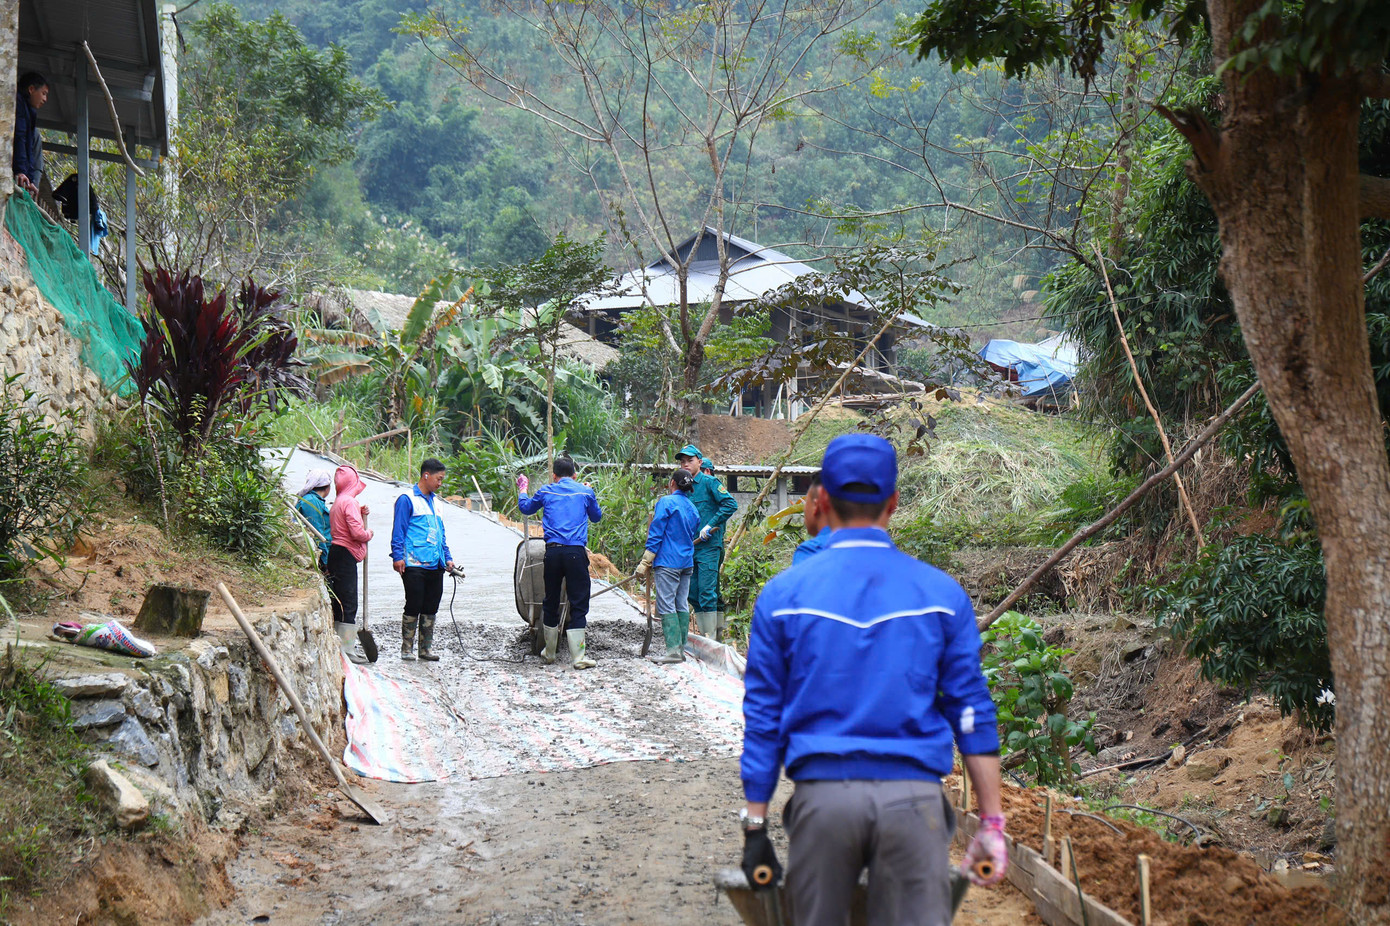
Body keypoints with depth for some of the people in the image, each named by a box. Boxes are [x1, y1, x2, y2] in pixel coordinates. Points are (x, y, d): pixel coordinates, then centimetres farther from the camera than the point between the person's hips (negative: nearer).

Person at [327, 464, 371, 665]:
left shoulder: (337, 503, 17)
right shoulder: (349, 502, -14)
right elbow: (357, 532, -22)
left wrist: (362, 514, 9)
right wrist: (369, 534, -2)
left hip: (337, 554, 10)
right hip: (345, 556, -10)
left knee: (339, 603, 13)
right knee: (348, 604, -8)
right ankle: (346, 650, -8)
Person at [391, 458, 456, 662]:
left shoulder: (434, 501, 20)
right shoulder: (407, 499, -4)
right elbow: (398, 530, -8)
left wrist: (447, 558, 18)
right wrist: (397, 556, -15)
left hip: (435, 566, 7)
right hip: (414, 565, -7)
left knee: (430, 608, 9)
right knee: (413, 607, -4)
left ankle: (427, 648, 16)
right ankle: (407, 649, 4)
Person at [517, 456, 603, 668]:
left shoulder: (546, 491, 10)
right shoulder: (585, 492, 8)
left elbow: (525, 507, 29)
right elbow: (596, 516, 26)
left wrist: (522, 489, 48)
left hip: (553, 551, 2)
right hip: (576, 552, -2)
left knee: (551, 602, 13)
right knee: (578, 603, 0)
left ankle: (549, 654, 25)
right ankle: (578, 657, -5)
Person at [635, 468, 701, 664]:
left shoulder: (666, 502, -8)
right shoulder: (692, 508, 14)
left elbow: (656, 534, -10)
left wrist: (645, 562, -7)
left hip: (668, 561, -7)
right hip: (687, 562, 7)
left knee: (666, 605, -7)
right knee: (681, 605, 9)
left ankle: (673, 650, -14)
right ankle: (681, 649, 9)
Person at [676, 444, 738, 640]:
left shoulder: (709, 482, -5)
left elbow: (731, 504, -14)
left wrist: (711, 525, -18)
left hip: (708, 546, -7)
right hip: (690, 548, 7)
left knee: (706, 592, -10)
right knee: (693, 593, 8)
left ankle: (712, 637, -7)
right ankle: (705, 635, 16)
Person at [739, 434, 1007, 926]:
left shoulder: (783, 594, 3)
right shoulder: (943, 593, 5)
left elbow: (762, 717, 4)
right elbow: (973, 713, 4)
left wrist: (755, 827, 8)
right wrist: (991, 822, 8)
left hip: (822, 794, 0)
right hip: (913, 794, 0)